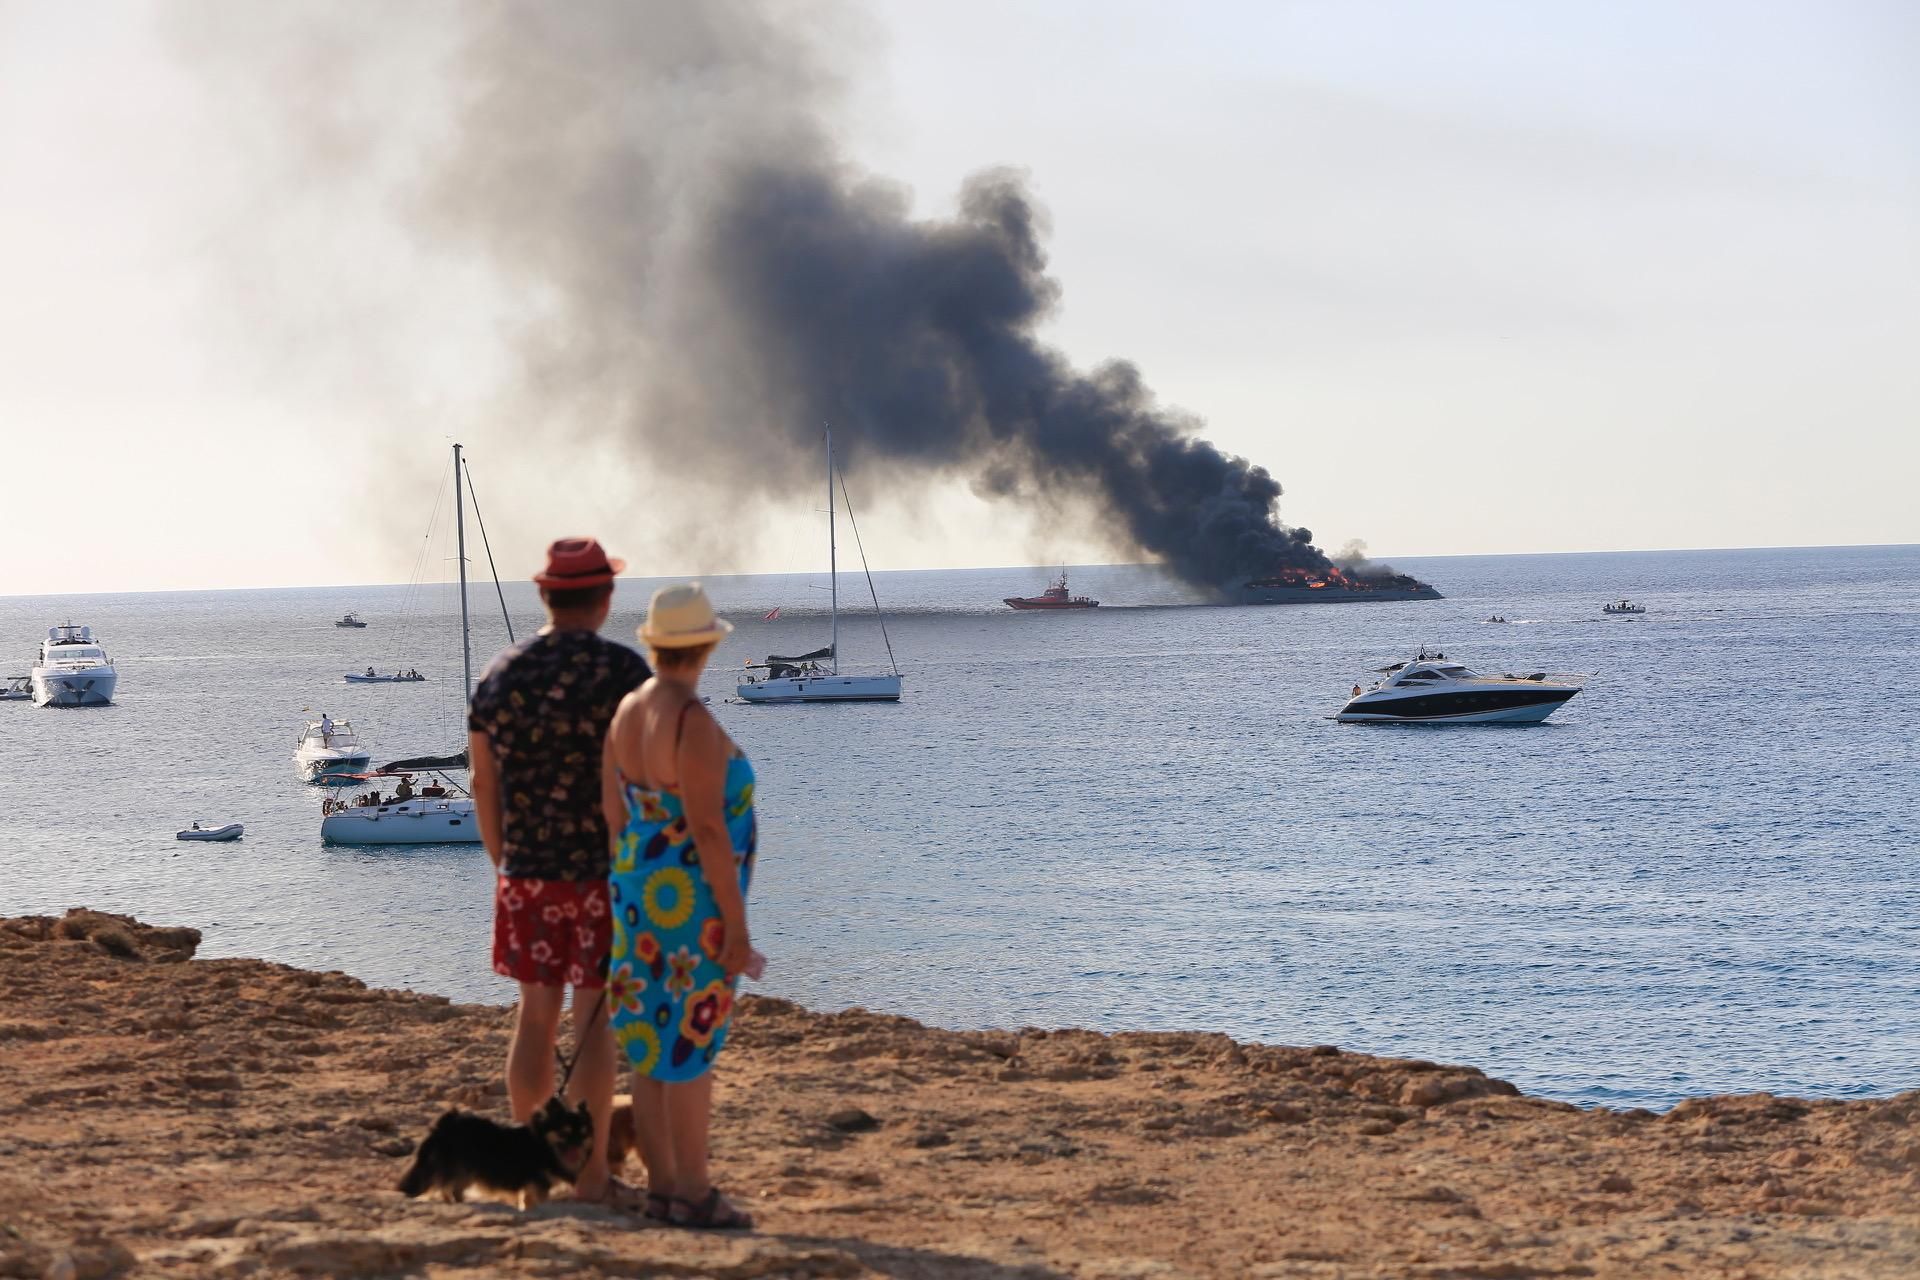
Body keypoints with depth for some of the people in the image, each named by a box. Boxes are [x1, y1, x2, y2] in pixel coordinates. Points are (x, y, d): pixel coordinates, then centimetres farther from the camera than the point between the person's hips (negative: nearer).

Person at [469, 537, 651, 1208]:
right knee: (595, 1021, 0)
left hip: (527, 874, 5)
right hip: (605, 873, -4)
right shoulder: (623, 670, -11)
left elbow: (483, 783, 8)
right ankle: (590, 1176, 2)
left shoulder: (500, 674, 4)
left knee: (535, 1014, 13)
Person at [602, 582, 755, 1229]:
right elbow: (708, 830, -23)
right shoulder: (695, 724, -23)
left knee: (655, 1042, 13)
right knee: (692, 1046, -1)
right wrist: (737, 927, -18)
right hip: (694, 904, -9)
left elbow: (613, 816, 10)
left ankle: (662, 1187, 18)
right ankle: (694, 1194, 4)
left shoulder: (627, 711, 5)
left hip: (645, 894, 9)